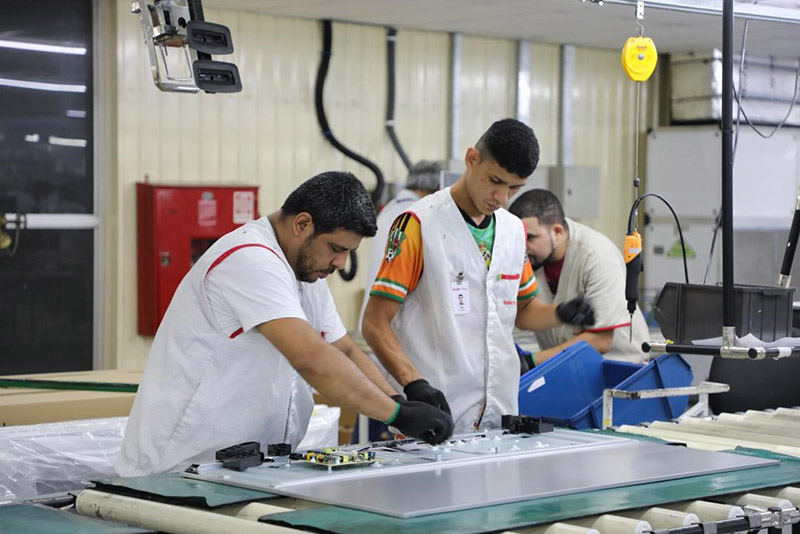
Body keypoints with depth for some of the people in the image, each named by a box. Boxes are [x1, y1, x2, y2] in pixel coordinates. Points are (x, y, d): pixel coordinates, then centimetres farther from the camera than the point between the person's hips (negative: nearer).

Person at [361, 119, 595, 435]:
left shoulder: (515, 230, 11)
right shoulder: (418, 224, -9)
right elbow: (375, 323, -12)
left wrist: (561, 314, 2)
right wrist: (414, 383, -27)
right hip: (439, 411, -6)